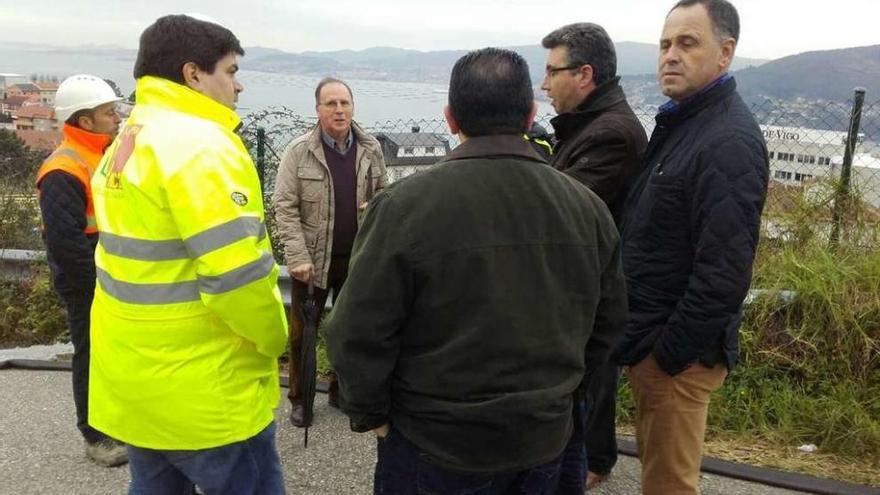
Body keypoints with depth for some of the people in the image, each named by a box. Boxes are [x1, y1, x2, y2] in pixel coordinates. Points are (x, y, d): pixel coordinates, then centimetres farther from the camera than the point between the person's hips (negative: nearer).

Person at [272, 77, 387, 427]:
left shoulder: (371, 149, 2)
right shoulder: (298, 152, -8)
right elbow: (284, 208, -10)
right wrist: (298, 258, -17)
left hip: (357, 259, 3)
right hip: (312, 260, -3)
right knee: (302, 332, 9)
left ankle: (341, 390, 35)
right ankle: (299, 398, 27)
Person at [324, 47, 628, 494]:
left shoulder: (404, 206, -21)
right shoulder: (586, 206, -6)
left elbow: (358, 334, -17)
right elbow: (609, 322, 4)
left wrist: (370, 414, 0)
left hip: (434, 446, -3)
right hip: (546, 441, 4)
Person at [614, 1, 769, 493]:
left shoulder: (730, 142, -21)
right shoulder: (680, 120, 10)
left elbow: (723, 273, -26)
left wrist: (670, 353, -18)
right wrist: (647, 339, 13)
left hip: (679, 350, -9)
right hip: (654, 336, 9)